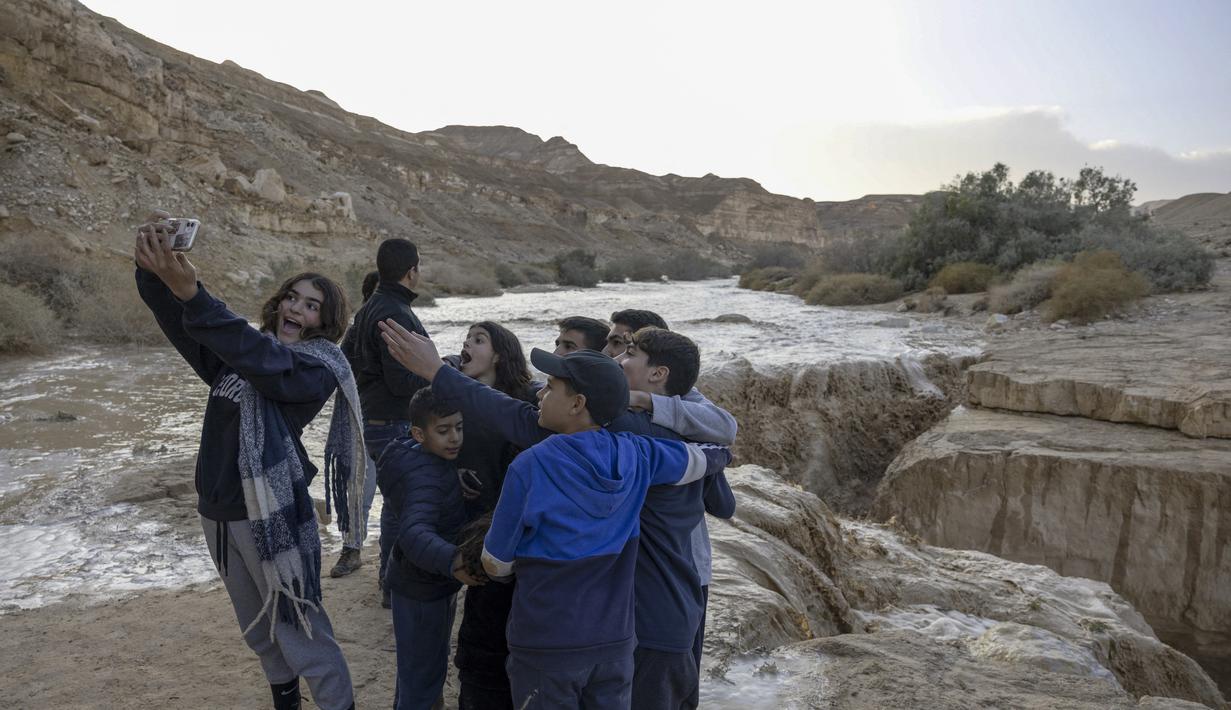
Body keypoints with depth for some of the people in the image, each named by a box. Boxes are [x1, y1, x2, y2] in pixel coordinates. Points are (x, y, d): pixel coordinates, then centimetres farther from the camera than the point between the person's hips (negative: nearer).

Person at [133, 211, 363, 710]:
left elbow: (265, 363, -31)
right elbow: (178, 323, -5)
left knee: (298, 627, -1)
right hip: (217, 510, 7)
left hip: (272, 512, -7)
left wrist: (191, 293, -42)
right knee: (258, 627, 22)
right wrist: (153, 272, -28)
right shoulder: (238, 352, 7)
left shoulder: (319, 367, -12)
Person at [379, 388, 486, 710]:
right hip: (422, 587, -10)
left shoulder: (423, 456, -3)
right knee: (424, 671, 6)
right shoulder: (424, 477, -32)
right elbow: (415, 533, -48)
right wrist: (452, 561, -63)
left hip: (427, 579, 10)